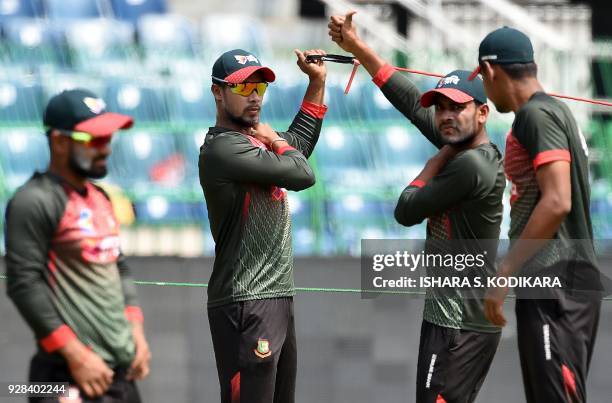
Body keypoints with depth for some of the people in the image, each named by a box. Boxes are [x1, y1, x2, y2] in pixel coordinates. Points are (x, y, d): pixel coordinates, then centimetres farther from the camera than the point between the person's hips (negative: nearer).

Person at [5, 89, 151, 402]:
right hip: (70, 374, -9)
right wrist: (75, 354, -19)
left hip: (121, 366, 9)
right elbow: (24, 285, -18)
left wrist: (135, 330, 11)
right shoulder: (35, 202, -12)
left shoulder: (99, 198, 16)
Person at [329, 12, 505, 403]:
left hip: (458, 322, -10)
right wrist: (357, 46, 18)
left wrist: (435, 162, 5)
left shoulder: (470, 165, -17)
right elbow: (410, 100, 17)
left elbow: (406, 211, -9)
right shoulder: (460, 146, 10)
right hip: (476, 315, 10)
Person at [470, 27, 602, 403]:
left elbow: (557, 202, -21)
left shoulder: (536, 115, -11)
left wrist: (505, 273, -18)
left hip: (553, 286, -10)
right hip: (572, 281, 10)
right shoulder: (557, 110, 19)